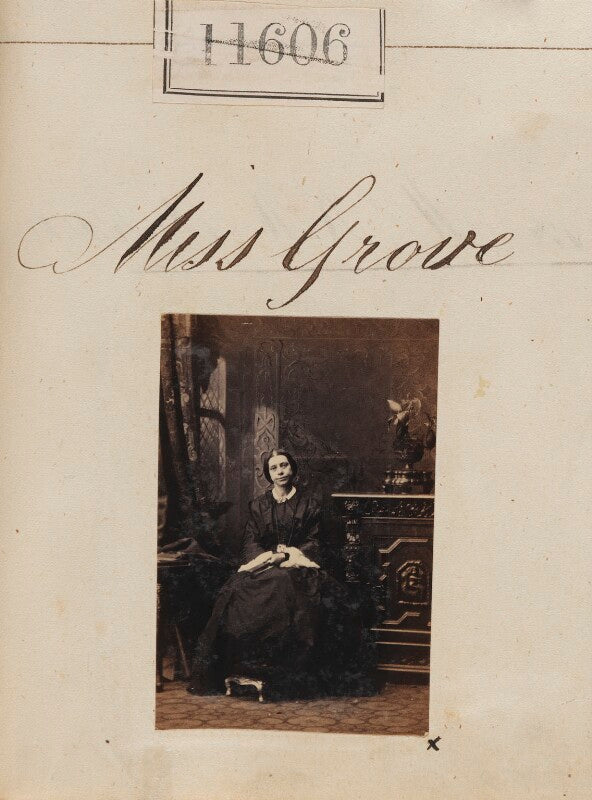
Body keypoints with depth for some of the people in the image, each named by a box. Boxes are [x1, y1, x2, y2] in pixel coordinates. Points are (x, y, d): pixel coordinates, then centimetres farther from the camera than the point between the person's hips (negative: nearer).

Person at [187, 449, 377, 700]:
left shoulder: (309, 503, 13)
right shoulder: (258, 505, 16)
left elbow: (314, 541, 7)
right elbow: (250, 542, 9)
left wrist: (292, 553, -11)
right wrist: (272, 554, -10)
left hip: (300, 562, -1)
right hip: (263, 563, 1)